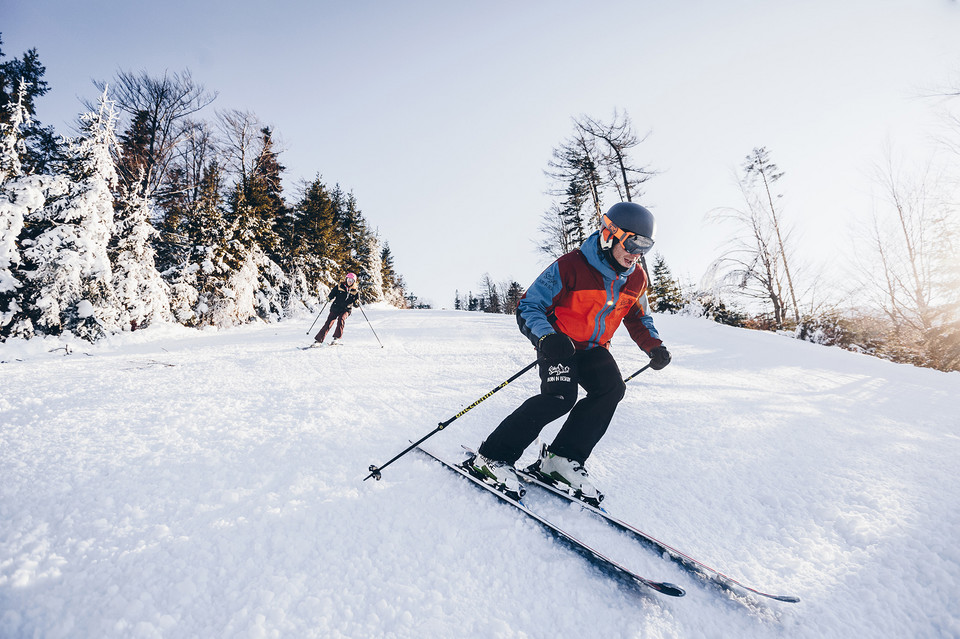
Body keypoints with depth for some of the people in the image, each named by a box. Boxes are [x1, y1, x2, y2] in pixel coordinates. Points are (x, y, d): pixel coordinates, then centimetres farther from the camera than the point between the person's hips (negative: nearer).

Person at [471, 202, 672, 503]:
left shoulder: (636, 278, 0)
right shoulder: (570, 266, -21)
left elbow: (638, 318, 17)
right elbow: (528, 306, -19)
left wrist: (654, 345, -2)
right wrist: (546, 337, -37)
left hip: (593, 348, 6)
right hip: (559, 343, -6)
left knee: (612, 388, -21)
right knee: (560, 397, -27)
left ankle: (562, 458, -12)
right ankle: (493, 455, -15)